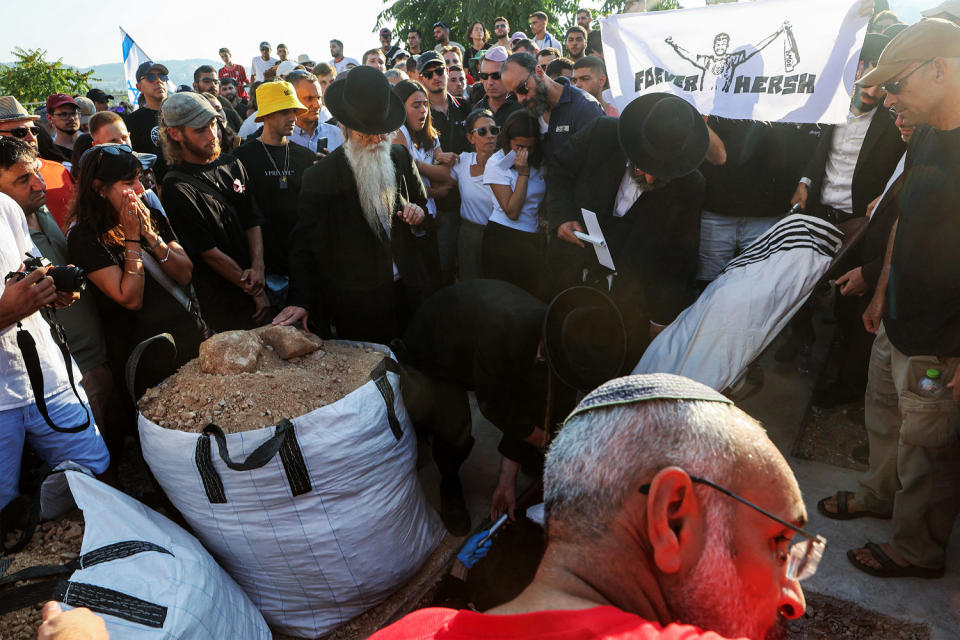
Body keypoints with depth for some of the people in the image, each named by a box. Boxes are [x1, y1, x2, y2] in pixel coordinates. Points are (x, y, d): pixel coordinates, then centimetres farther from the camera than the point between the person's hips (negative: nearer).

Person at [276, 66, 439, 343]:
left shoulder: (402, 158, 5)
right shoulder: (320, 176, -8)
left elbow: (424, 205, 18)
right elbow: (305, 244, -8)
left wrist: (420, 216, -7)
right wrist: (301, 301, -18)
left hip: (410, 292, 4)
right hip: (357, 303, -4)